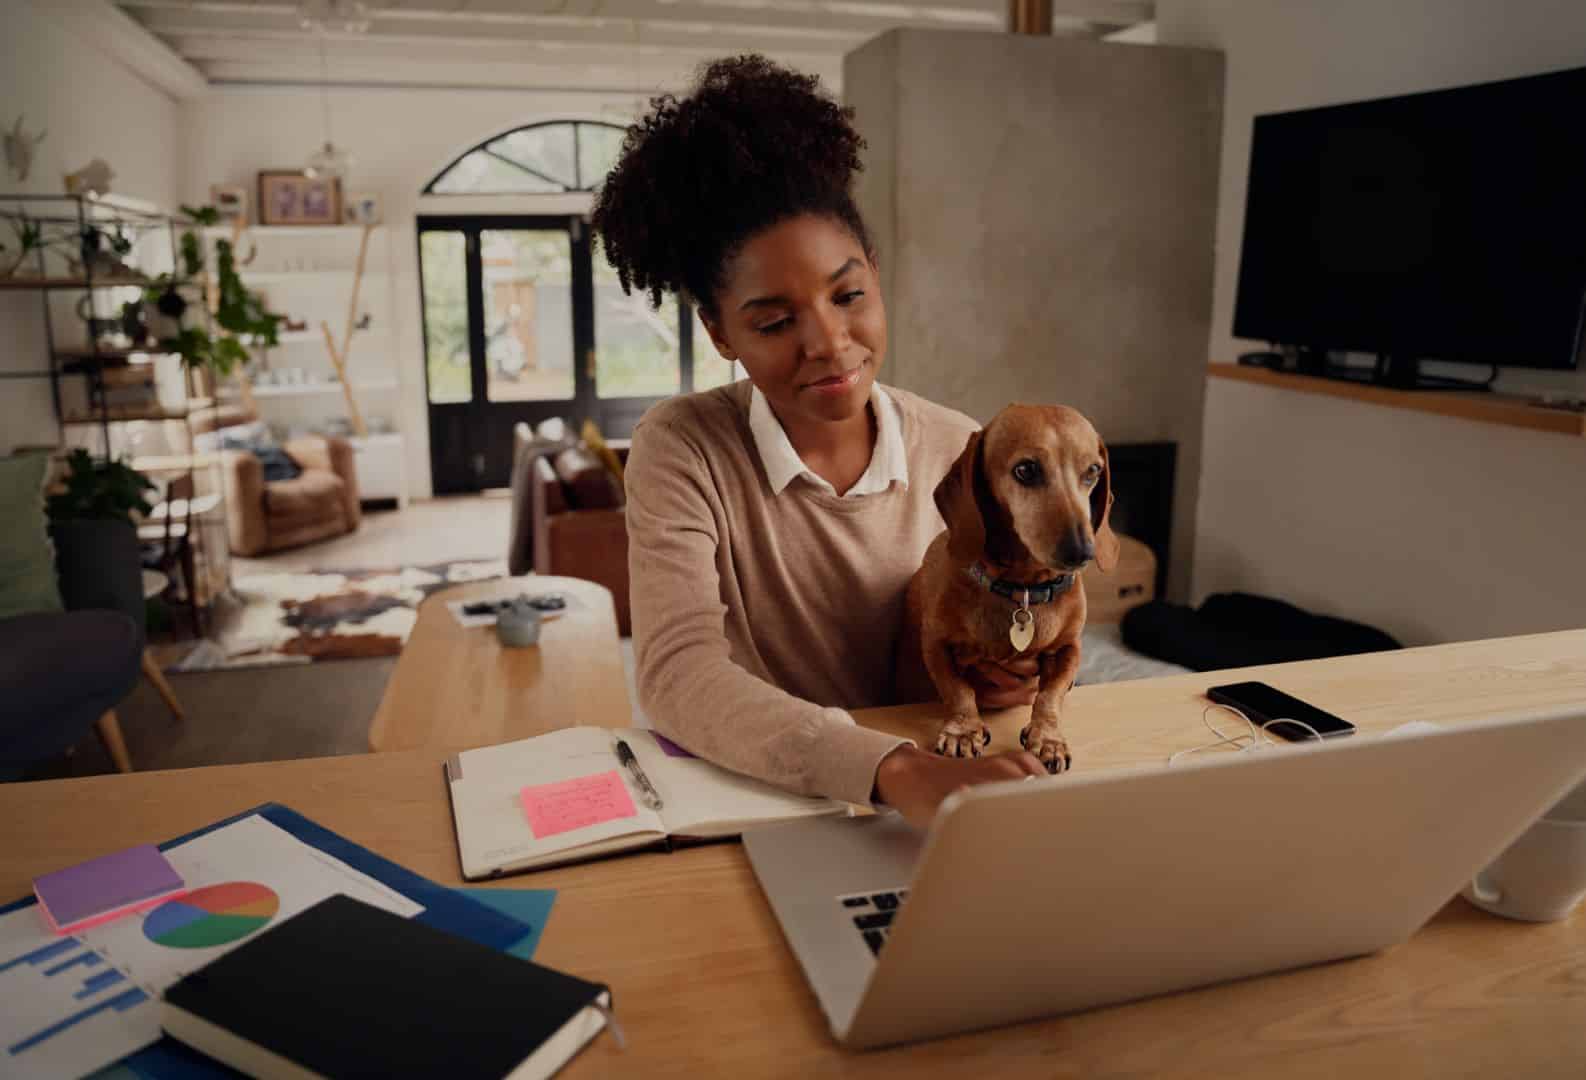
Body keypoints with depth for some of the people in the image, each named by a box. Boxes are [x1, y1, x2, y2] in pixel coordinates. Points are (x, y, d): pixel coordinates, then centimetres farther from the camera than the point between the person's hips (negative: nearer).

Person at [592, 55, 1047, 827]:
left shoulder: (960, 454, -3)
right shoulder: (682, 452, -11)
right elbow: (678, 676, -23)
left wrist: (1001, 672, -12)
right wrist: (896, 769, -36)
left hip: (926, 815, 2)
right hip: (746, 799, -2)